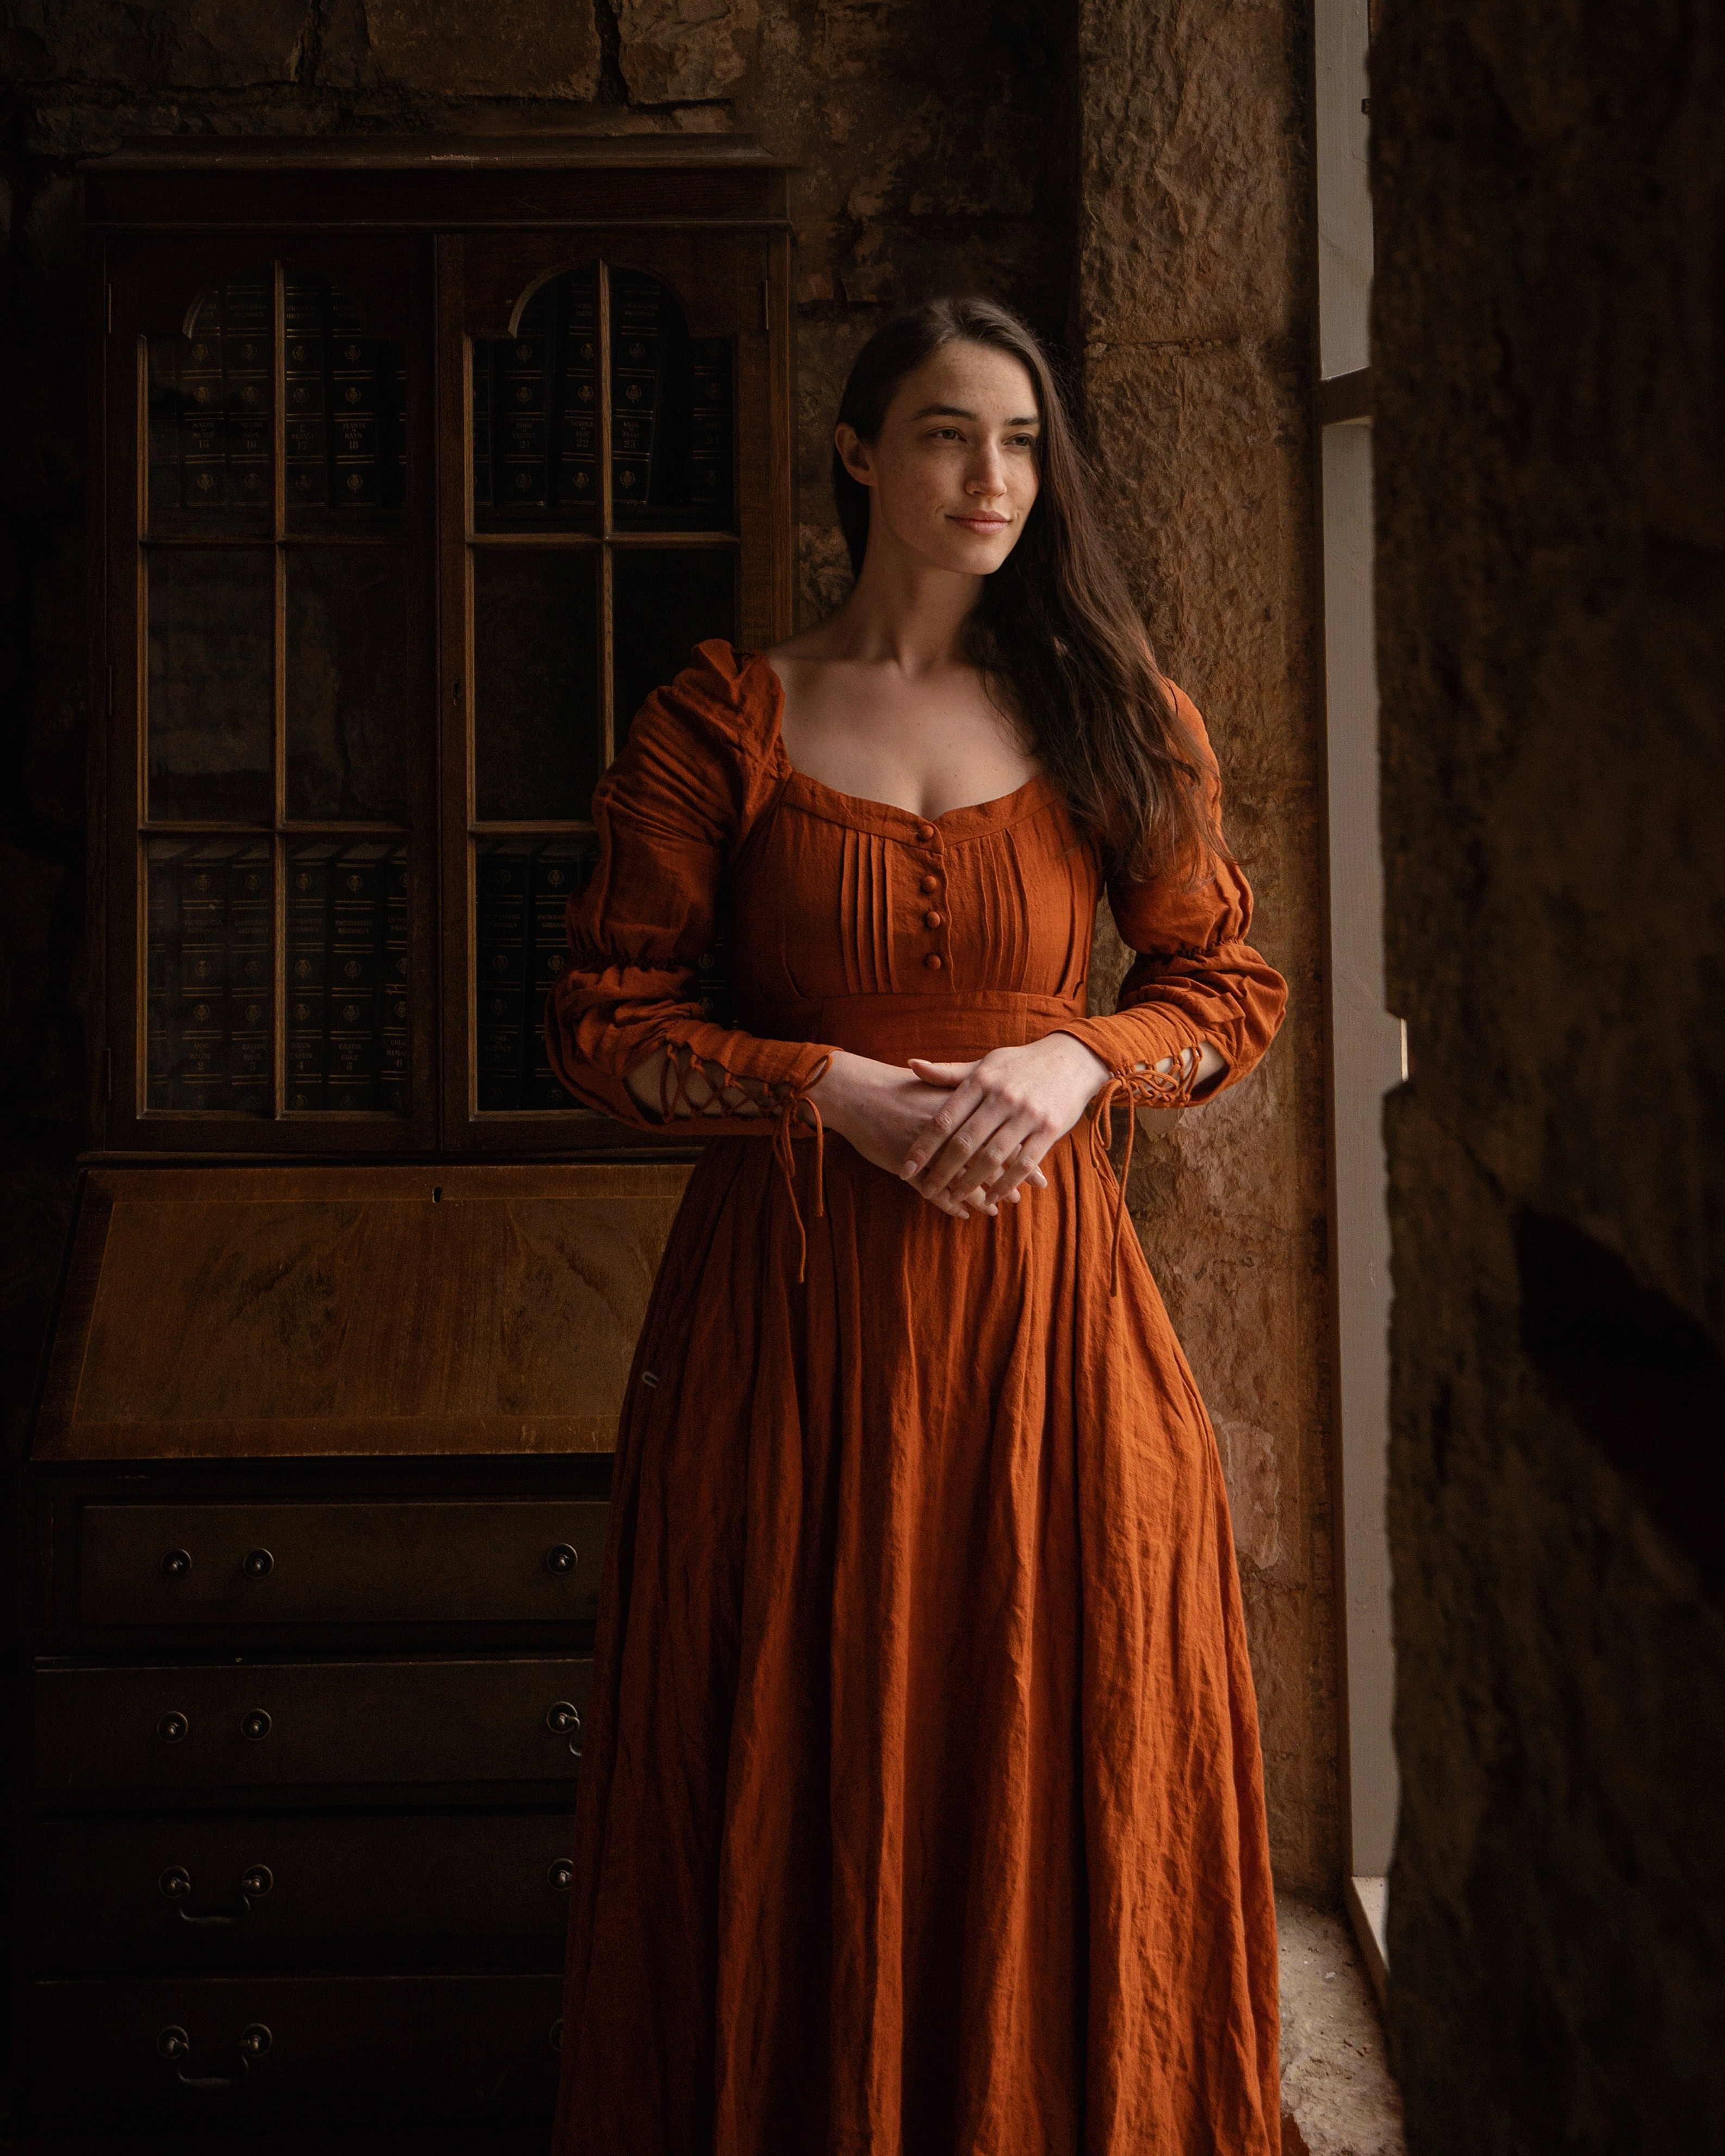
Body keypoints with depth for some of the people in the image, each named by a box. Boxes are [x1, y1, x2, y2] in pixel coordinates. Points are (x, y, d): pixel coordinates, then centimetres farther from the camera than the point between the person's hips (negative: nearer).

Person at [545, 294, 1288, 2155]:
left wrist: (1073, 1059, -10)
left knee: (1058, 1749, 9)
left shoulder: (1106, 711, 6)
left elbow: (1233, 984, 9)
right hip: (792, 1291, -1)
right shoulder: (725, 719, 1)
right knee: (802, 1764, 7)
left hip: (1044, 1287, 1)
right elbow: (602, 1022, -1)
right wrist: (837, 1089, -13)